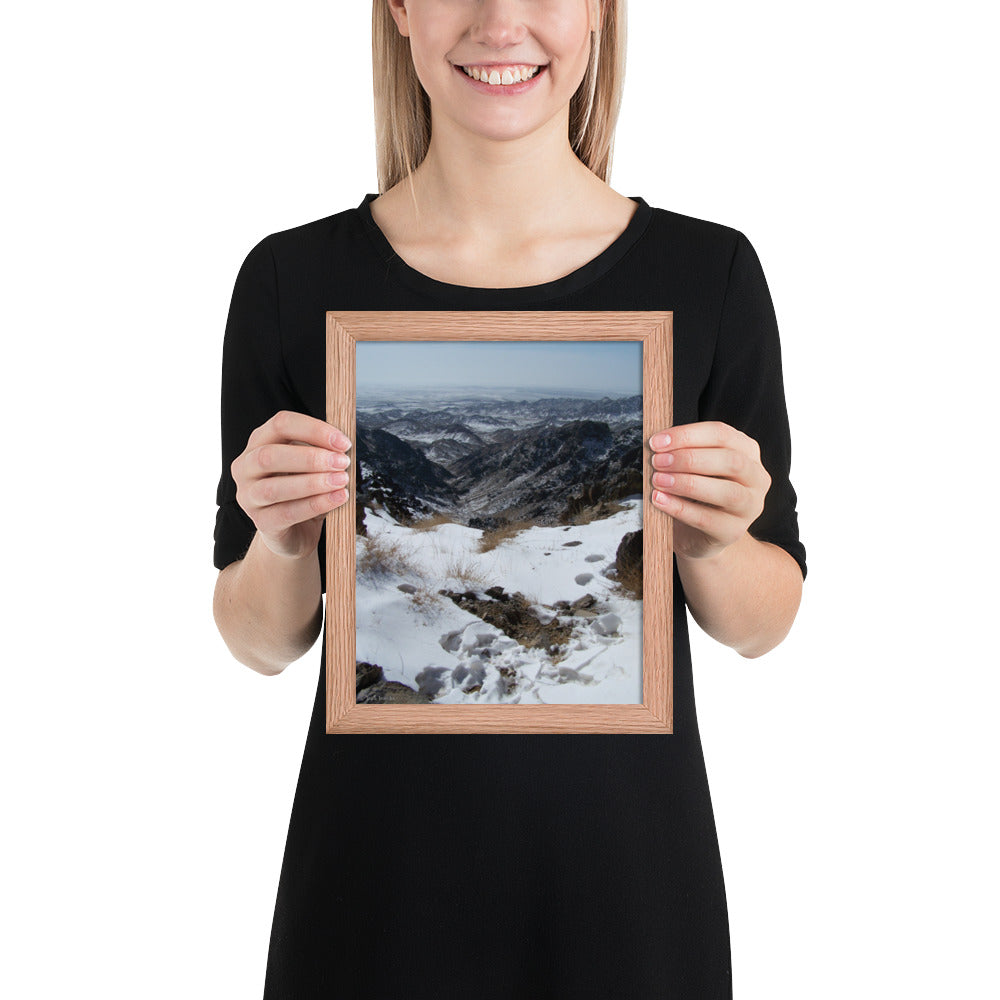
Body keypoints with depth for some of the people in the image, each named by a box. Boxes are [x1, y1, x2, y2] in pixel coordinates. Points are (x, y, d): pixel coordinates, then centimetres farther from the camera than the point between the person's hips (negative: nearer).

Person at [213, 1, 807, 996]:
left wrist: (711, 542, -18)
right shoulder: (292, 278, -6)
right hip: (381, 864, 0)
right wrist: (282, 545, -19)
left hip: (627, 865, 1)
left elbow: (763, 624, 2)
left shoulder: (709, 271, -6)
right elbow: (261, 642, 1)